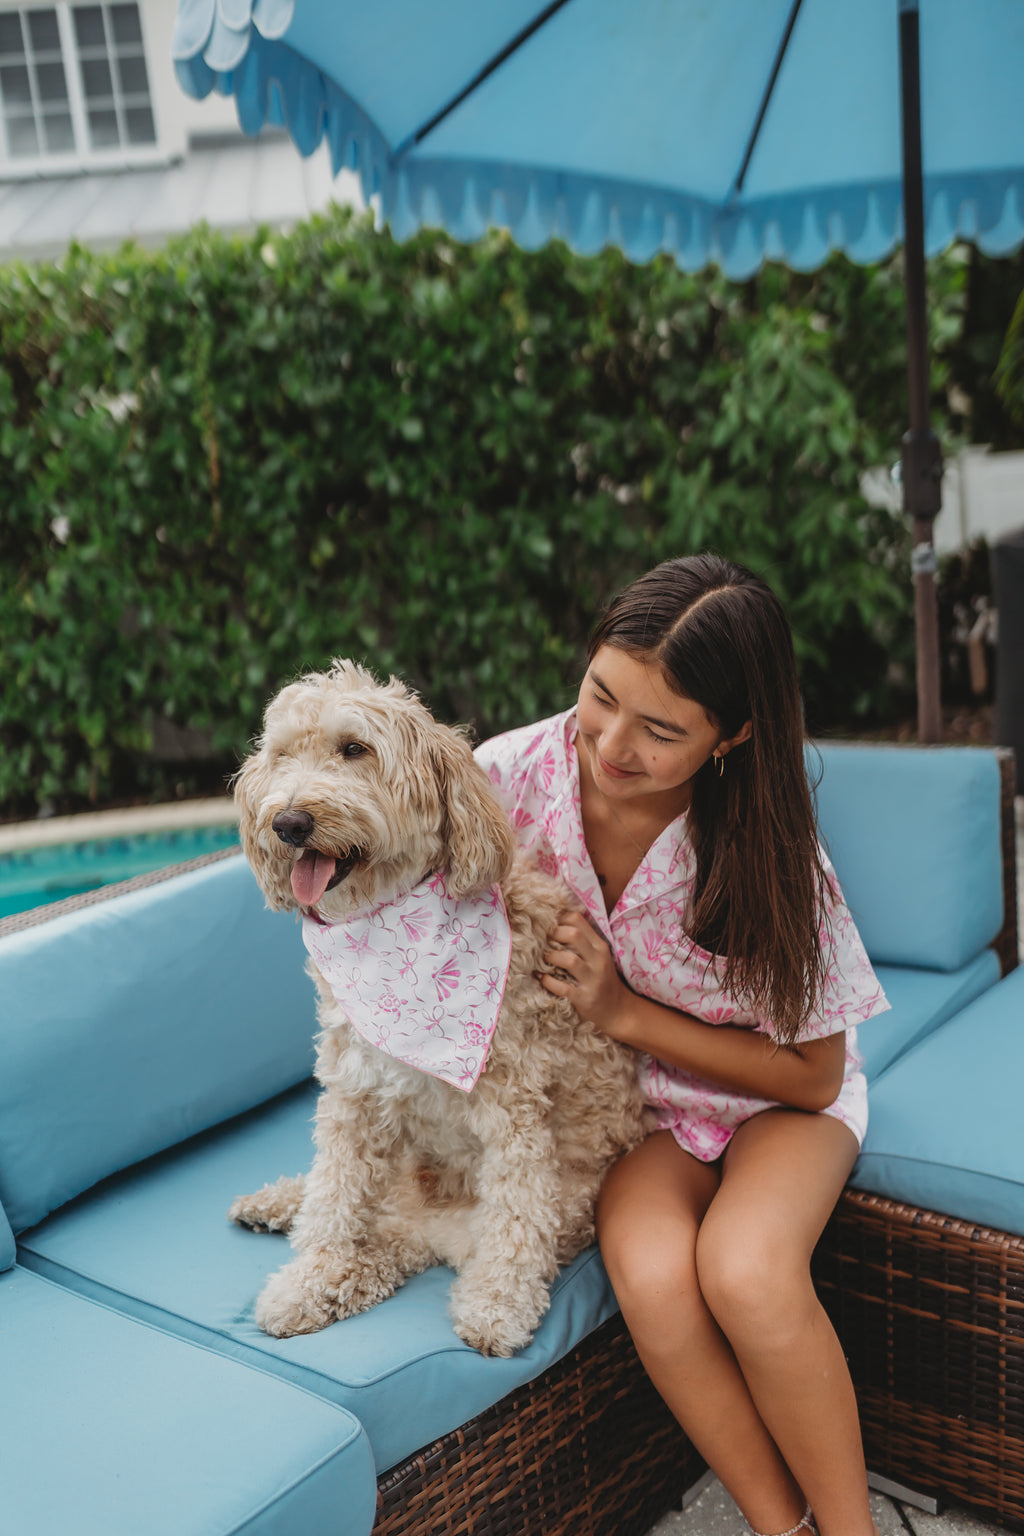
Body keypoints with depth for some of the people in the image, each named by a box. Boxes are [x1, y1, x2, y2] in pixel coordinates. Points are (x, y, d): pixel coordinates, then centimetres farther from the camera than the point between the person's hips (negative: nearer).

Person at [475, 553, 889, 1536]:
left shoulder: (764, 849, -26)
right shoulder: (514, 774, -21)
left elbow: (810, 1074, -16)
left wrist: (624, 1011, -24)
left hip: (774, 1093, -2)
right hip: (629, 1096, 2)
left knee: (745, 1272, -30)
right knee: (651, 1275, -28)